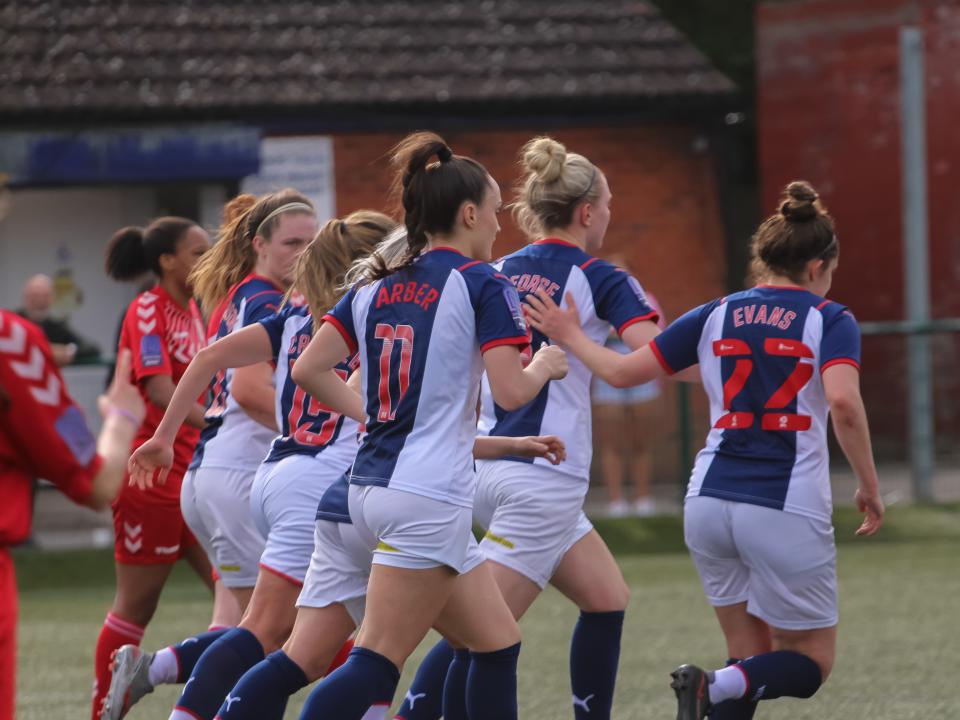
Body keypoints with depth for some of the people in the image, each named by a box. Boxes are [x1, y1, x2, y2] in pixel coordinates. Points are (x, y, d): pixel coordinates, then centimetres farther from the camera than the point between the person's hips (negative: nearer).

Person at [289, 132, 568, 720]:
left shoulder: (377, 288, 12)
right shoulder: (484, 285, -7)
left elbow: (308, 369, 5)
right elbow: (510, 391, -15)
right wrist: (546, 365, 5)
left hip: (373, 487, 8)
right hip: (430, 496, -8)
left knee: (497, 644, 15)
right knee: (377, 665, -9)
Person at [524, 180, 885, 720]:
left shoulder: (716, 316, 10)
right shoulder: (830, 320, -1)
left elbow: (624, 371, 11)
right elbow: (843, 402, -18)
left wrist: (570, 336, 27)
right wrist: (869, 487, -8)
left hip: (711, 504, 5)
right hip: (786, 512, -5)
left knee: (750, 655, 18)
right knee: (810, 664, 7)